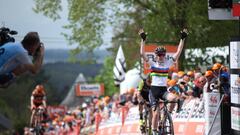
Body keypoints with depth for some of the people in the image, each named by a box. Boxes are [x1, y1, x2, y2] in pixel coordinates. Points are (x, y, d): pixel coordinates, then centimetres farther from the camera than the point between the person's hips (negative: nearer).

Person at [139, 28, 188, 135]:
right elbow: (142, 54, -12)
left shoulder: (168, 63, 5)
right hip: (154, 90, -2)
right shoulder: (152, 64, -1)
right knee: (156, 113, -8)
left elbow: (178, 53, 1)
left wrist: (182, 39, -5)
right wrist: (143, 40, -16)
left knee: (173, 98, -30)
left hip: (164, 90, 2)